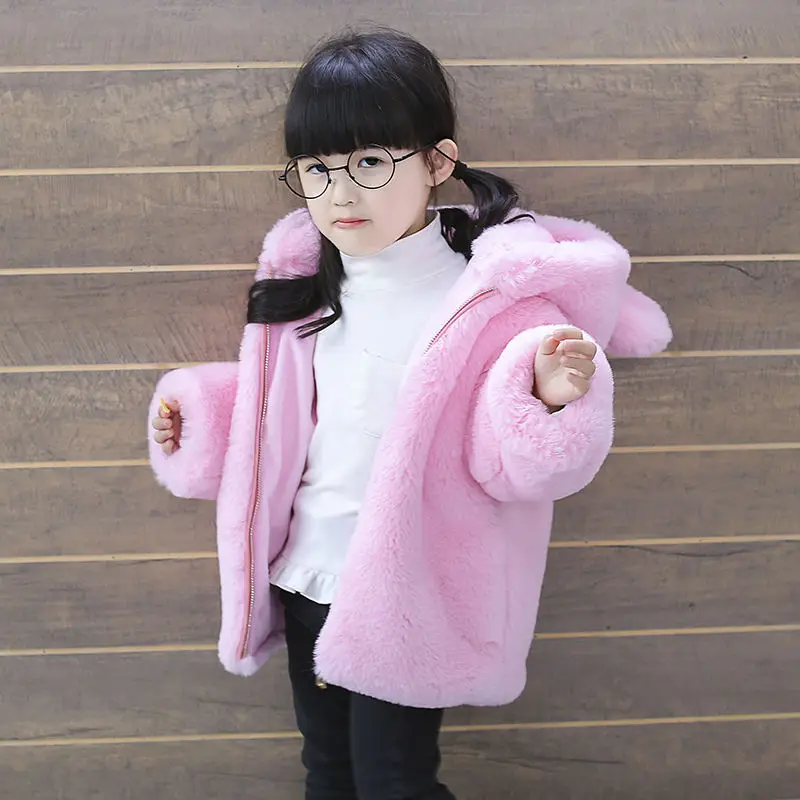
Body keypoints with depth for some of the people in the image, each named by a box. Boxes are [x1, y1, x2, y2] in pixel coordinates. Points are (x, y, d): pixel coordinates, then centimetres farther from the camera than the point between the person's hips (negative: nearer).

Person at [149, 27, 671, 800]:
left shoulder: (493, 293, -17)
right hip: (306, 575, 7)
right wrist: (199, 416, 6)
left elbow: (510, 462, -17)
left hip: (407, 592, -6)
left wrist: (551, 399, -36)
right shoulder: (306, 285, 1)